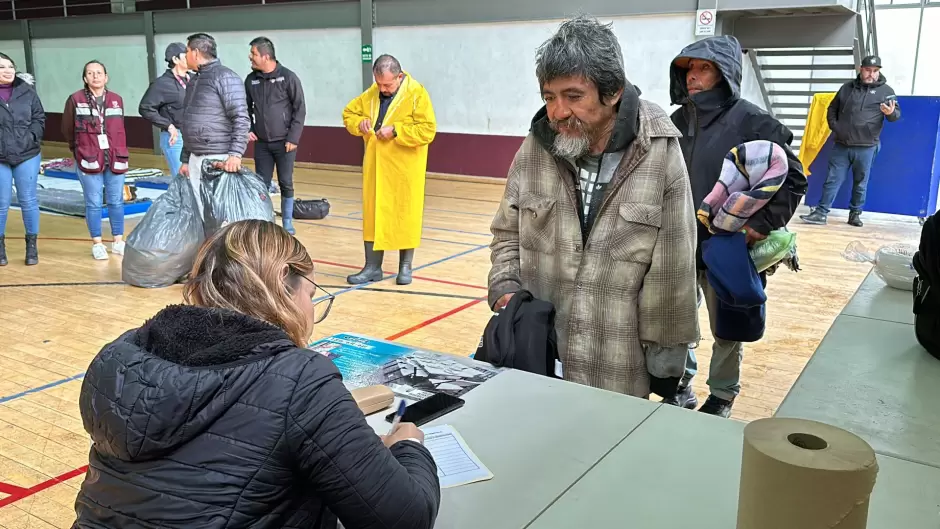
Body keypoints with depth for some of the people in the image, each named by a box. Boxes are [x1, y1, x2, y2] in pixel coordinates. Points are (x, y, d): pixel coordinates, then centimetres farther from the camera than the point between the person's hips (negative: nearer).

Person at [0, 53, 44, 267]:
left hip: (27, 156, 1)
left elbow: (39, 118, 7)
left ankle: (31, 245, 18)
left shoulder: (27, 91, 1)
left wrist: (31, 137, -7)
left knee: (28, 201, 6)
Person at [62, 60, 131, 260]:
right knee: (93, 203, 3)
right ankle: (97, 243, 13)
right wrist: (81, 149, 13)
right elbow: (67, 130, 5)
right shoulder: (75, 99, -4)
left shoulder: (116, 99, 5)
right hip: (89, 160, -3)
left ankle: (118, 241, 18)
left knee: (116, 201, 7)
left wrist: (118, 152, 11)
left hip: (115, 159, 3)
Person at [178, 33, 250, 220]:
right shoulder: (194, 81, 18)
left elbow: (241, 119, -15)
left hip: (219, 160, -8)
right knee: (202, 212, 8)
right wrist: (185, 160, 20)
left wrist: (235, 154, -25)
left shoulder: (225, 77, -8)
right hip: (195, 160, 8)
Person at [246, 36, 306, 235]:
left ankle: (288, 224, 14)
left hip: (284, 143, -3)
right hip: (261, 143, 3)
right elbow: (247, 108, 15)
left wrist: (293, 138, -11)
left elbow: (300, 109, -6)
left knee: (286, 184, 3)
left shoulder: (288, 77, -7)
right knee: (262, 185, 6)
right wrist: (248, 130, 0)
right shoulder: (251, 80, 4)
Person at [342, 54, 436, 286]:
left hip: (405, 169, -5)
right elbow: (349, 113, 17)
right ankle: (372, 267, 16)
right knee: (373, 214, 7)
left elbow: (428, 130, -18)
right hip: (375, 167, 5)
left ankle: (405, 266, 19)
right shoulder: (371, 93, 8)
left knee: (406, 215, 5)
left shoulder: (416, 94, -11)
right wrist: (359, 123, -5)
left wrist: (395, 131, -23)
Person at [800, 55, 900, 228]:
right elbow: (832, 109, 19)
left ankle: (855, 214, 18)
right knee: (832, 180, 2)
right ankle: (821, 213, 3)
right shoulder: (847, 87, 9)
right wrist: (834, 127, 4)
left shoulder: (886, 91, 1)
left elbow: (897, 114, -3)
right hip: (841, 145, 2)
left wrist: (891, 113, -27)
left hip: (865, 148, -2)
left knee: (860, 183, 7)